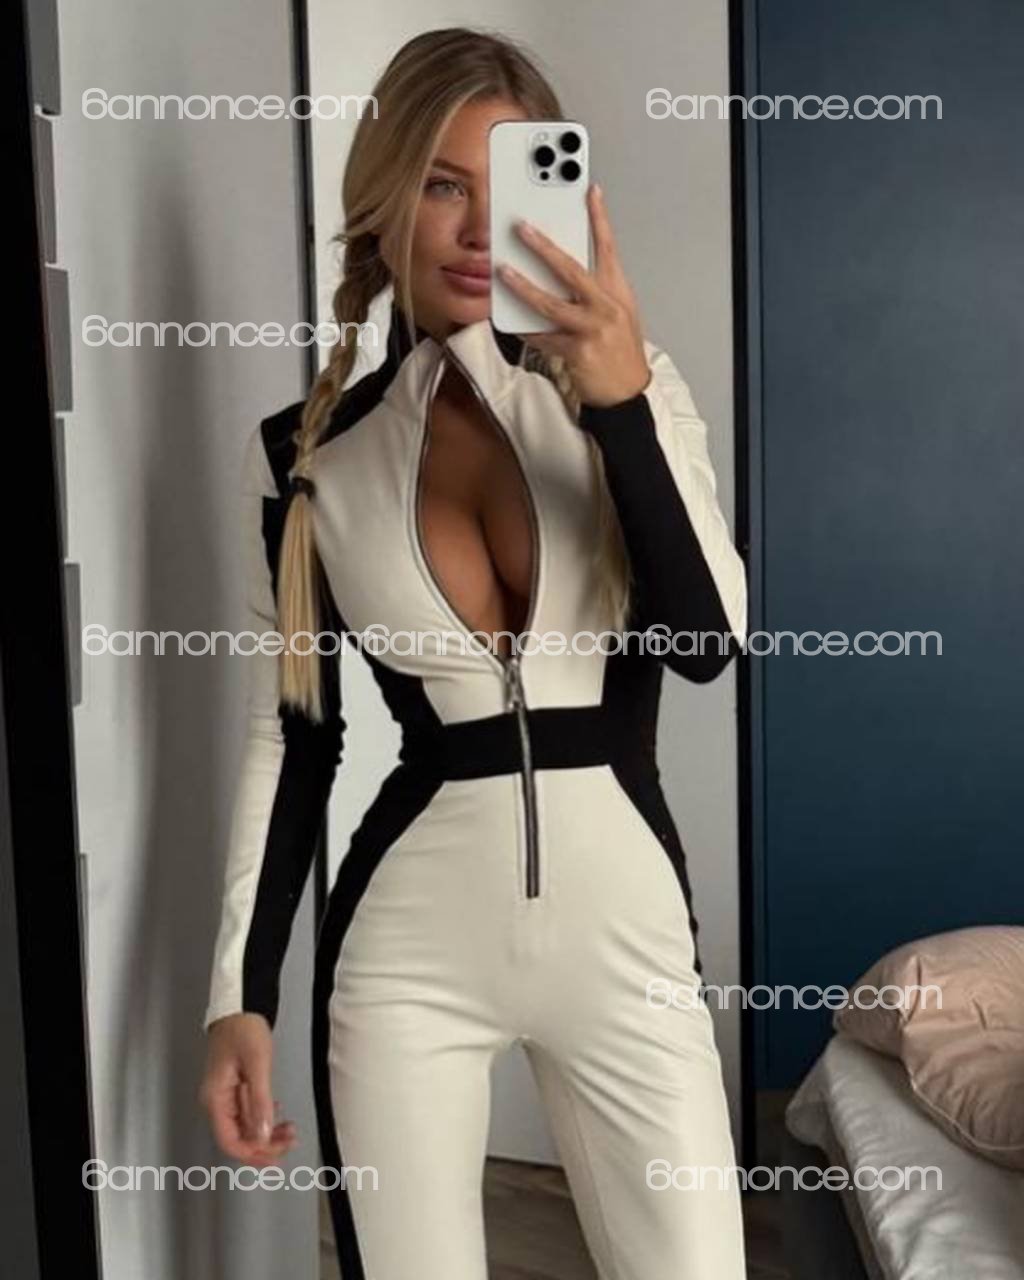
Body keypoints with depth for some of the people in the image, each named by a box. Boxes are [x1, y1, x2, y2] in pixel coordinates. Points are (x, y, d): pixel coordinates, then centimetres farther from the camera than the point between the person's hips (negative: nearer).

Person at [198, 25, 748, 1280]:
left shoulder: (629, 387, 0)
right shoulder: (305, 451, 0)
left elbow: (706, 641, -11)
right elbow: (293, 733, 4)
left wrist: (622, 404, -21)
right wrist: (239, 990, 3)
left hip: (622, 914, 1)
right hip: (408, 940, 0)